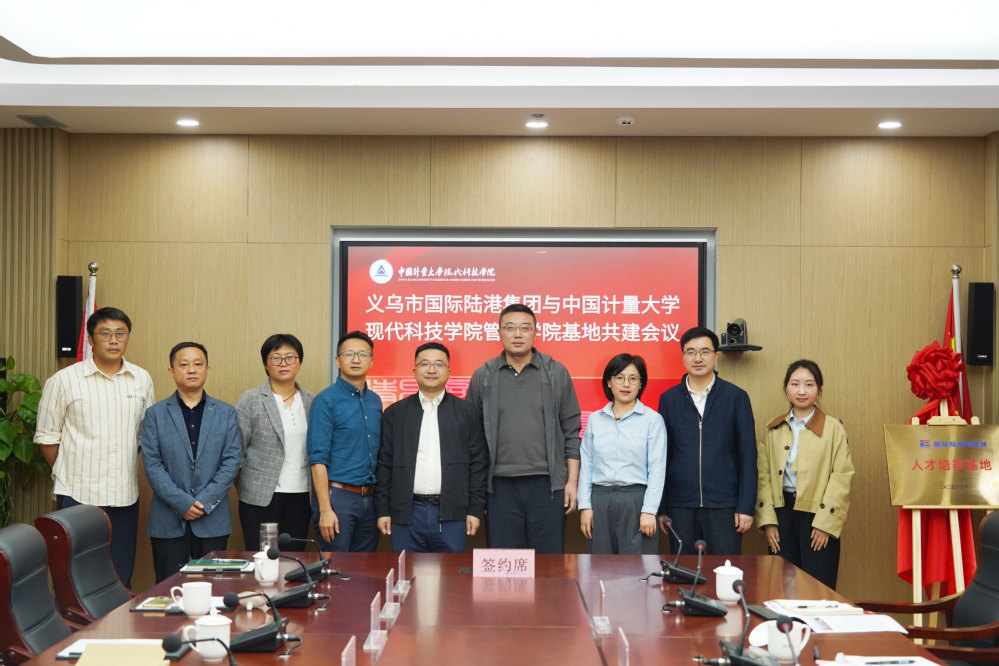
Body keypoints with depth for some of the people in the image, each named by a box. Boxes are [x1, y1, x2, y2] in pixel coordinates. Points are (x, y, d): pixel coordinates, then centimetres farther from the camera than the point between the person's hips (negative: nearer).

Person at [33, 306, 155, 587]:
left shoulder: (142, 380, 7)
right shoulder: (64, 380, -3)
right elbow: (46, 437, 2)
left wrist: (125, 465, 11)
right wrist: (69, 473, 5)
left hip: (125, 495, 3)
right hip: (77, 495, -3)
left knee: (122, 577, 9)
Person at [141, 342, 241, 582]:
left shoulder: (226, 413, 8)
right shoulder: (155, 414, 6)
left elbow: (232, 462, 1)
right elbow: (152, 465, -2)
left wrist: (204, 502, -10)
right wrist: (181, 503, -13)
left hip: (213, 521, 1)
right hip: (168, 522, 0)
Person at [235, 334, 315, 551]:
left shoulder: (311, 402, 10)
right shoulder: (249, 401, -1)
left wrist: (317, 493, 7)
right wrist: (245, 490, 1)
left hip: (301, 496, 3)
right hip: (261, 498, -3)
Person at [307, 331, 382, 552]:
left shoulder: (375, 400, 12)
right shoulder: (326, 400, -6)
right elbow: (318, 459, -11)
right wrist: (325, 509, -18)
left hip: (369, 499, 6)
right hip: (338, 496, -6)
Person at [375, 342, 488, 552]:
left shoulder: (467, 413, 7)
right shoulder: (395, 413, 9)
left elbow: (478, 464, 4)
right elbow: (384, 464, 7)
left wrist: (475, 510, -1)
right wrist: (383, 511, 2)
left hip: (451, 514, -1)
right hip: (406, 514, 1)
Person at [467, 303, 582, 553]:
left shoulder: (556, 373, 4)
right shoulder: (483, 376, 5)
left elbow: (571, 431, 5)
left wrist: (572, 480, 0)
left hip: (547, 484, 0)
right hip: (501, 486, 1)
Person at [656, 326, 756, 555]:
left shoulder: (736, 397, 3)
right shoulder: (669, 399, 7)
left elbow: (748, 456, 1)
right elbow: (662, 457, 8)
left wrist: (746, 507, -5)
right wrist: (660, 508, 3)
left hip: (723, 507, -1)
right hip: (680, 508, 2)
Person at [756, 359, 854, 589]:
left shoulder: (833, 428, 0)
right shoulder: (773, 429, 10)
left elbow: (842, 477, -5)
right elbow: (763, 476, 8)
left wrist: (825, 523, -11)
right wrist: (768, 521, -1)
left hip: (816, 514, -3)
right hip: (782, 512, 3)